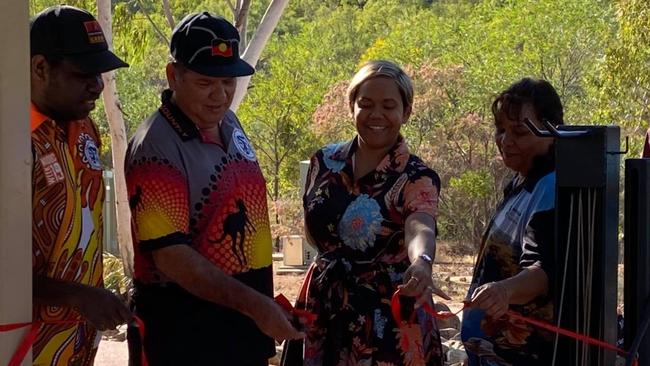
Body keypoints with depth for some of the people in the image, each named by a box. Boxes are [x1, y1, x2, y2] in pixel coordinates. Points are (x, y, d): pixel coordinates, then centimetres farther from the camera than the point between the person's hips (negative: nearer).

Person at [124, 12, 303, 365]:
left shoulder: (229, 125, 6)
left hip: (246, 318, 8)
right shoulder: (157, 149, -19)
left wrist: (263, 304, 15)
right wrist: (253, 304, -25)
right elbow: (170, 255, -22)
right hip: (186, 329, -7)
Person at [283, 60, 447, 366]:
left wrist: (421, 262, -54)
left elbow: (420, 228, -33)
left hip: (388, 315, -4)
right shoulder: (324, 162, 2)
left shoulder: (417, 178, -12)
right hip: (324, 308, 4)